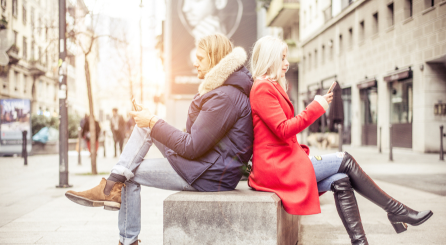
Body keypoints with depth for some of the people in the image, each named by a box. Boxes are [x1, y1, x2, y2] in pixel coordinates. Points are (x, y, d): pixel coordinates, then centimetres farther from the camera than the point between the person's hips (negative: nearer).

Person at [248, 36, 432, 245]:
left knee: (340, 181, -9)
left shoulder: (270, 87, 21)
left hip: (282, 160, 9)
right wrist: (316, 107, -14)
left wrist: (301, 150, 5)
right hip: (275, 167, -9)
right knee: (345, 161, -8)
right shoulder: (262, 88, -11)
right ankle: (397, 211, 2)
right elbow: (283, 130, -19)